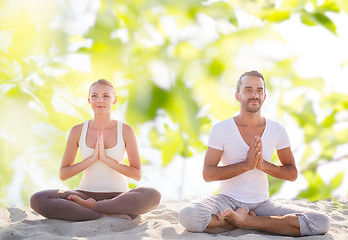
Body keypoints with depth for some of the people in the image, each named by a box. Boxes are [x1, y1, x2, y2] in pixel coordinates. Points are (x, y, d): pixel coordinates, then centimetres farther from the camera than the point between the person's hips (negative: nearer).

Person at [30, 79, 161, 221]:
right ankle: (106, 214, -27)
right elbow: (63, 174, 2)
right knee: (37, 200, -26)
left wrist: (105, 158, -14)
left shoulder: (125, 131, 0)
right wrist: (92, 158, -12)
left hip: (118, 195, -1)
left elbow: (137, 174, -3)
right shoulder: (78, 131, 3)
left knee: (153, 196, -34)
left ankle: (90, 205, -21)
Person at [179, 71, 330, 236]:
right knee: (187, 216, -35)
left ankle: (247, 221, -14)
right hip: (228, 199, -2)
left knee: (321, 223, -20)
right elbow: (207, 174, -9)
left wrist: (263, 165, -15)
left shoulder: (277, 130, 2)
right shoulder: (221, 129, -4)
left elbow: (292, 174, 5)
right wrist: (246, 165, -21)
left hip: (262, 203, 2)